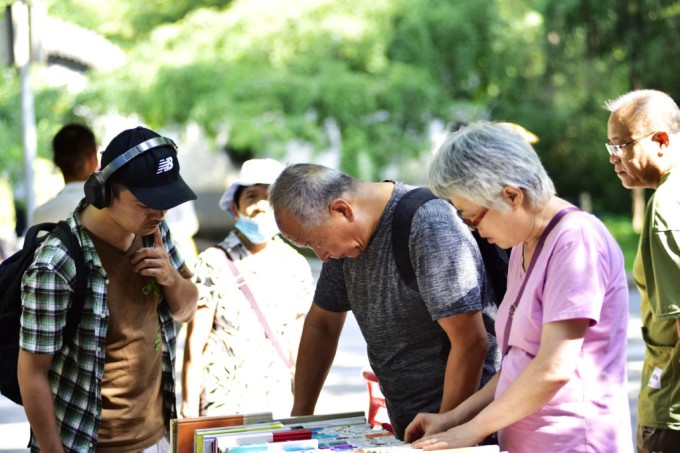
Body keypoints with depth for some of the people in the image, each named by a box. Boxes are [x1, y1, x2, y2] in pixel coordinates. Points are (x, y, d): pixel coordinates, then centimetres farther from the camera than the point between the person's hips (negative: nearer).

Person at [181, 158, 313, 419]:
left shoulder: (295, 267, 7)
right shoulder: (214, 263, -4)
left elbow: (299, 347, 12)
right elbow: (194, 345, -3)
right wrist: (189, 413, -5)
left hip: (278, 407, 3)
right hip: (222, 406, -3)